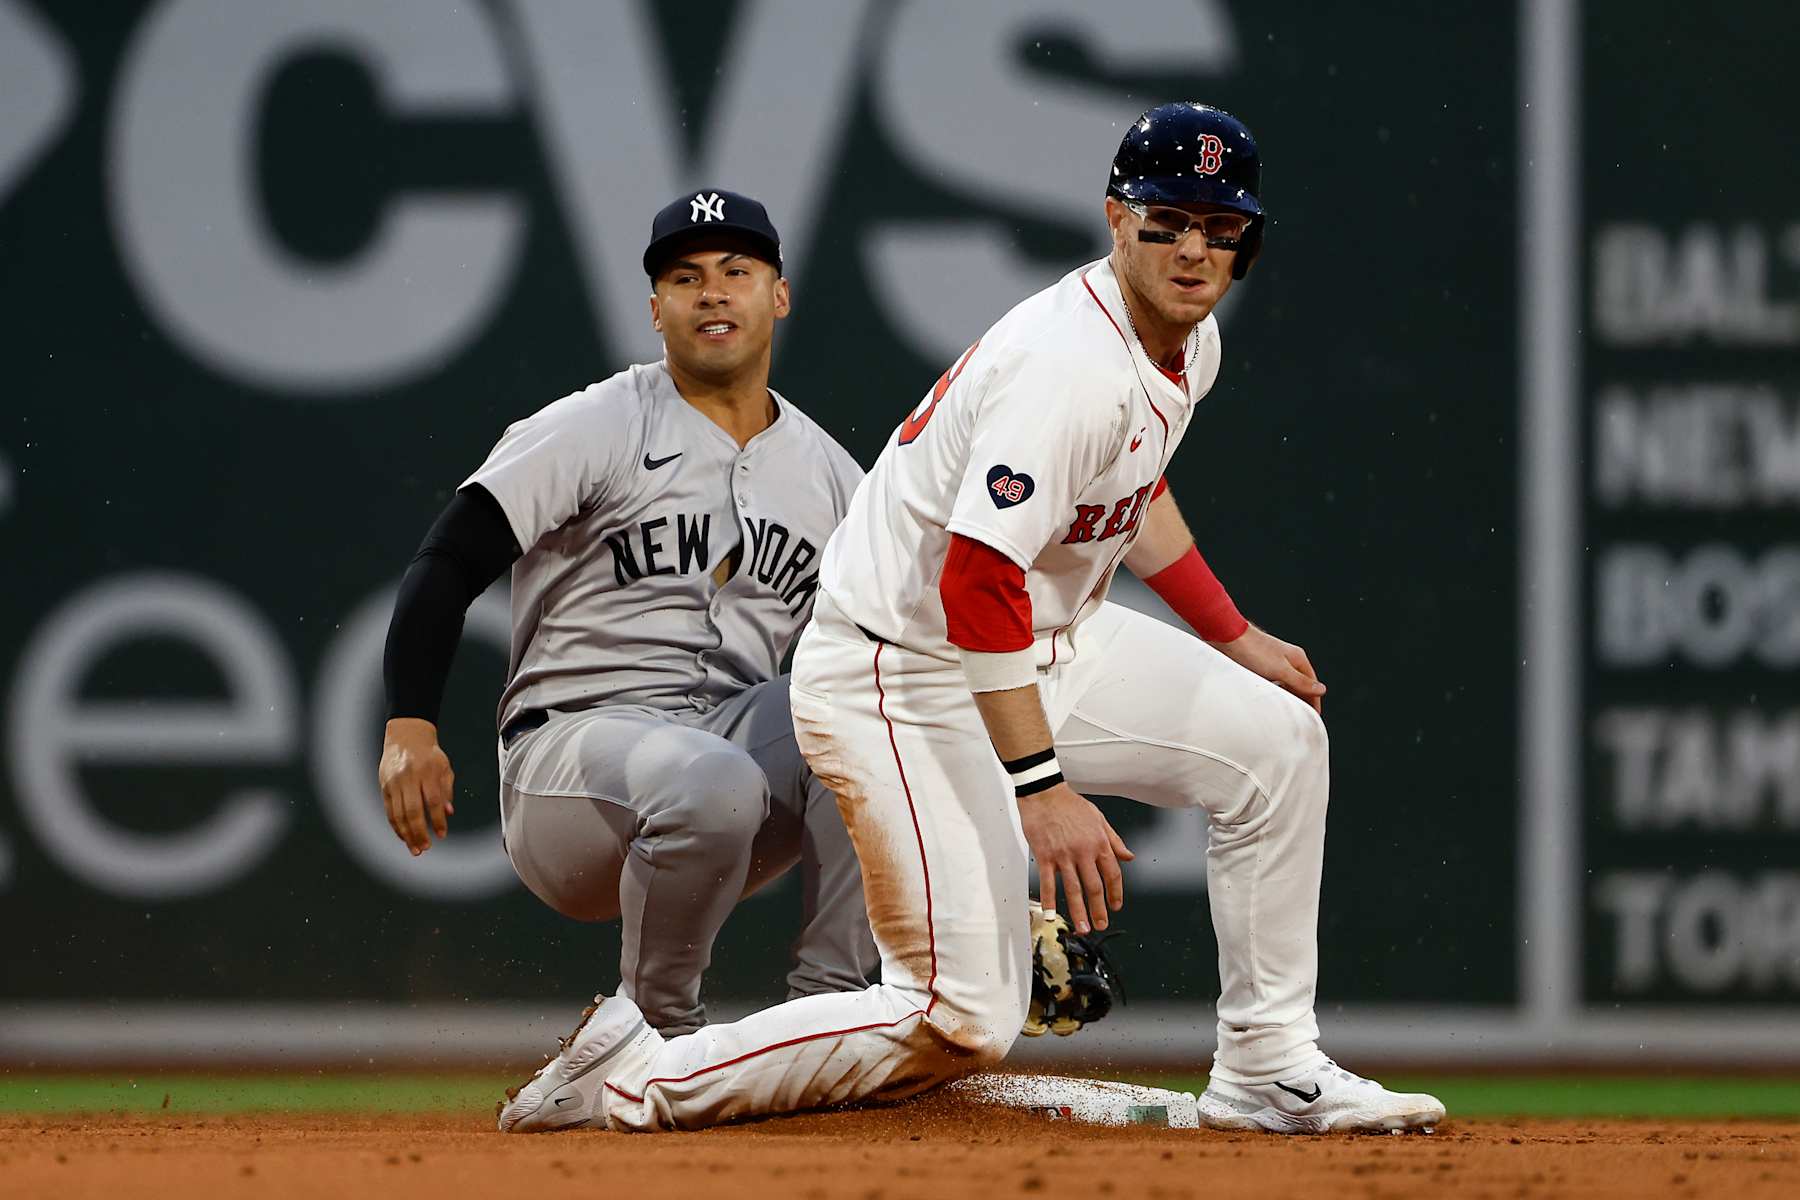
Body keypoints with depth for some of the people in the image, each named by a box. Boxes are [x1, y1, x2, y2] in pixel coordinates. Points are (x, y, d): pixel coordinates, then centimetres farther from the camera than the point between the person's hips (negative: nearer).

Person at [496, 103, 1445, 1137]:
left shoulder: (1191, 343, 4)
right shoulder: (1074, 365, -27)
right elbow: (977, 581, -33)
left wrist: (1235, 638, 22)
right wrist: (1041, 788, -35)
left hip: (1050, 641, 10)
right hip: (905, 682, -10)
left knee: (1276, 738, 0)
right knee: (965, 1021, -13)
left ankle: (1271, 1069, 9)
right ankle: (637, 1074, -3)